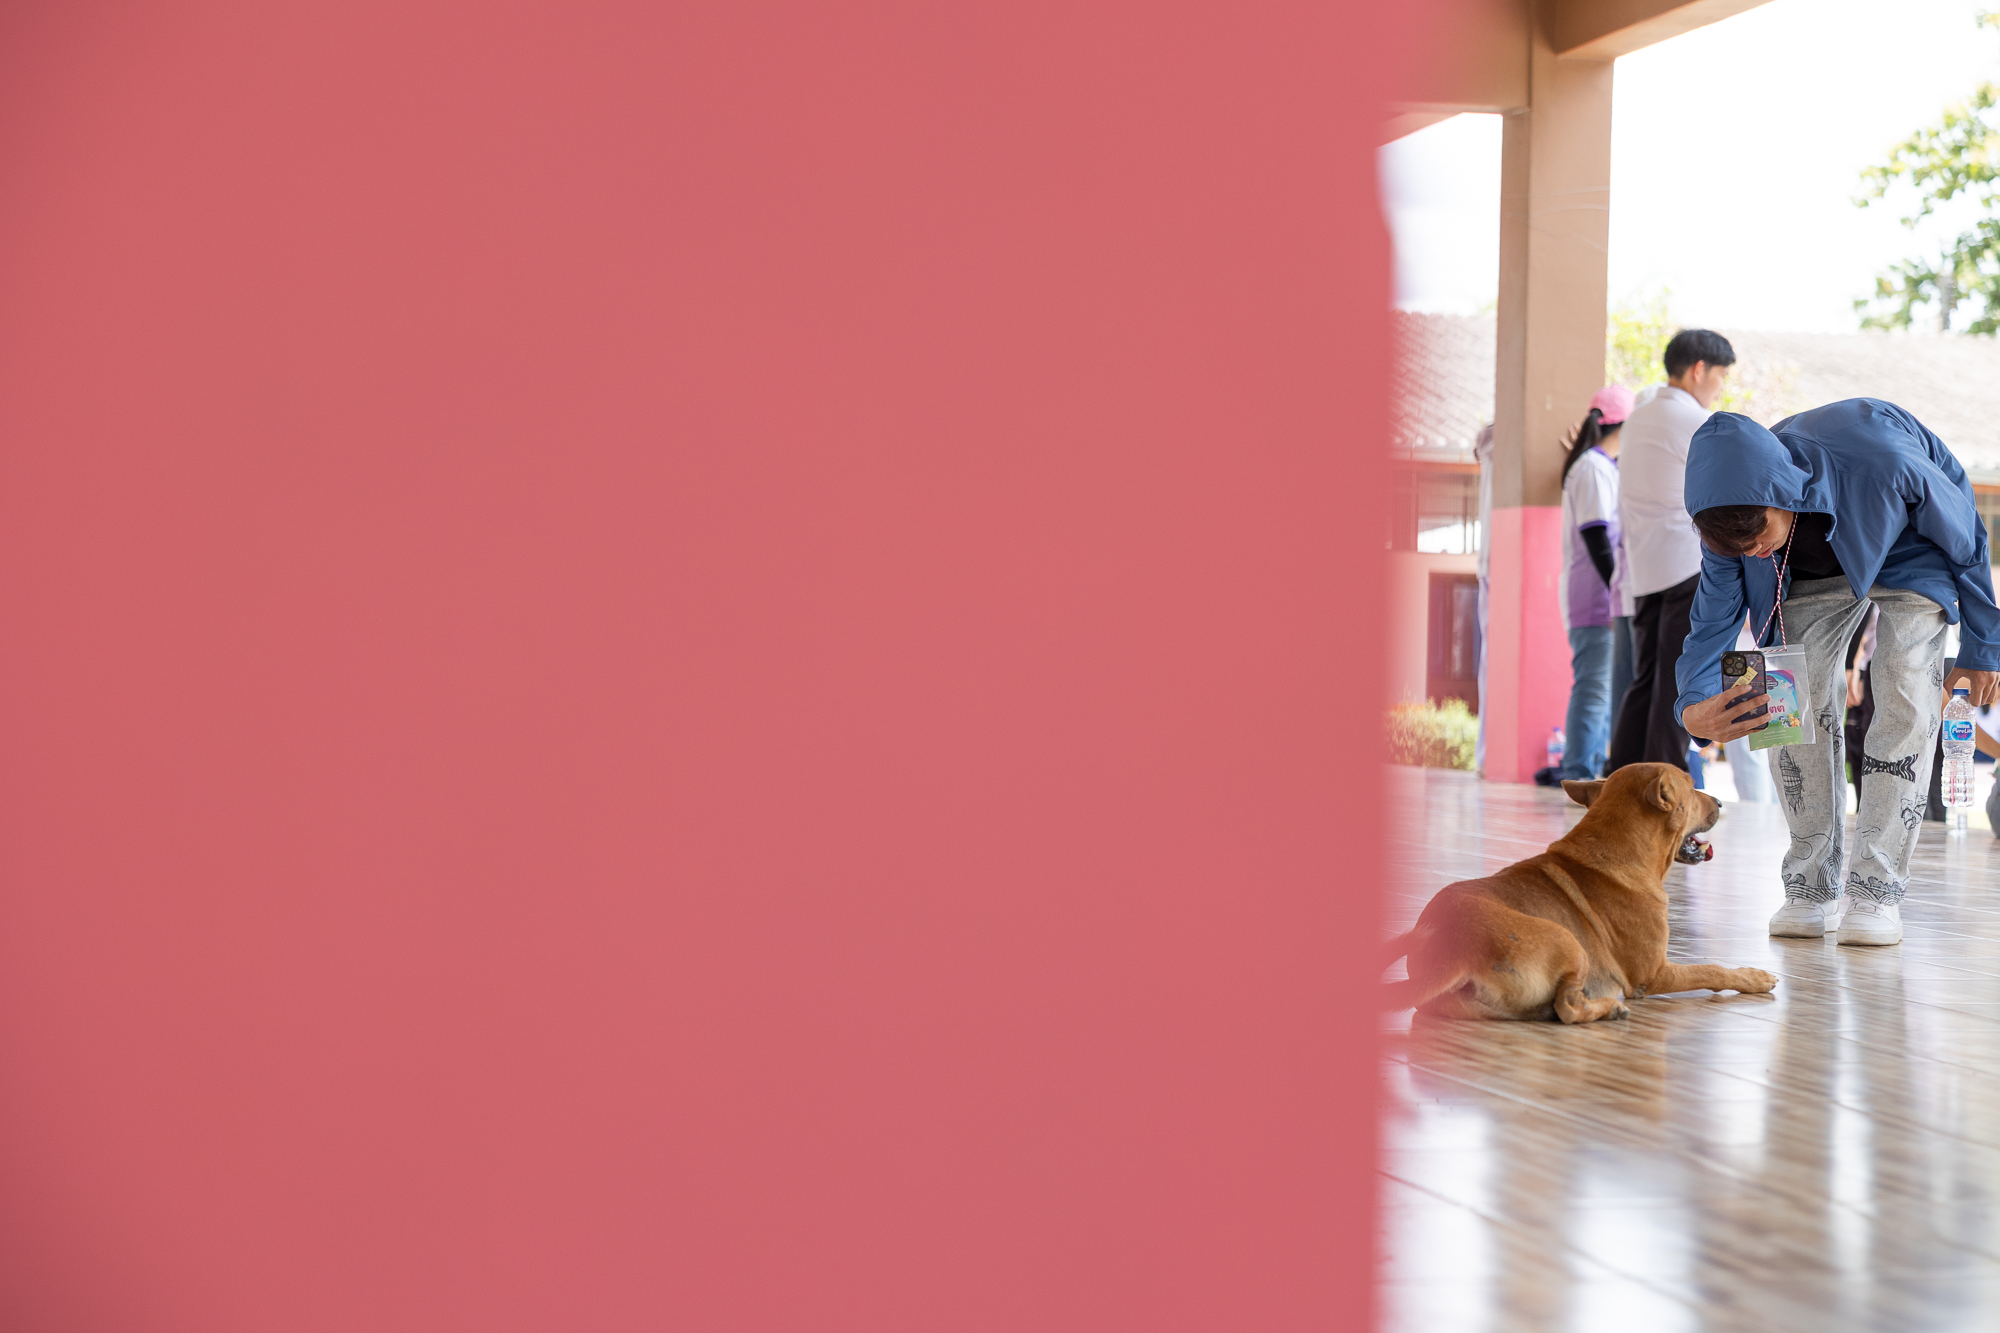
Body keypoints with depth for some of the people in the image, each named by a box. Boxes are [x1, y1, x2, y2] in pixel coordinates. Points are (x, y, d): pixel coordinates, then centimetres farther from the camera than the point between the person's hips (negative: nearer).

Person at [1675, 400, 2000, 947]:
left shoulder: (1885, 464, -42)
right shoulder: (1738, 512, -29)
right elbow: (1713, 619, -17)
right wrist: (1696, 707, -37)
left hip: (1912, 553, -3)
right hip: (1816, 571, 3)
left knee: (1905, 698, -18)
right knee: (1797, 699, -11)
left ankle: (1875, 888, -14)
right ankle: (1813, 886, -1)